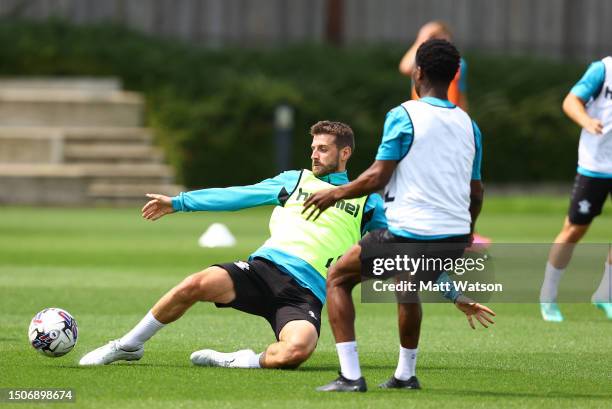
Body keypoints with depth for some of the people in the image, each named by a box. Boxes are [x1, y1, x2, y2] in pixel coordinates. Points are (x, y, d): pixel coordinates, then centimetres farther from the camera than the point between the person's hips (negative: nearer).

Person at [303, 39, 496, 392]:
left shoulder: (404, 116, -8)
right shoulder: (468, 125, 10)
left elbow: (377, 178, -11)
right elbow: (476, 193, 16)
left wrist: (335, 194, 5)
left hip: (409, 234, -6)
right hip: (455, 236, 6)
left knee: (338, 278, 14)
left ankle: (351, 375, 2)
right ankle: (406, 374, 37)